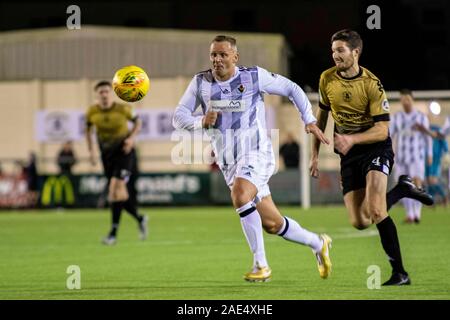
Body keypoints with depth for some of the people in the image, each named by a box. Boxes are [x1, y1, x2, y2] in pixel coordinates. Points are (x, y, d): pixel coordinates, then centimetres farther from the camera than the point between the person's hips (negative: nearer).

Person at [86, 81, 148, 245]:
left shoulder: (122, 109, -14)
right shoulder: (92, 112, -5)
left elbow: (137, 122, 3)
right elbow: (88, 129, 13)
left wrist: (131, 137, -12)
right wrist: (91, 150, 6)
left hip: (124, 151, -4)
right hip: (107, 154, 4)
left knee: (116, 188, -20)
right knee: (120, 194, 6)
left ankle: (113, 233, -20)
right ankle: (140, 219, 33)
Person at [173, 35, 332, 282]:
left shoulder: (254, 76, -7)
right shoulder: (201, 83, 1)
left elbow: (292, 89, 6)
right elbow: (178, 117, -1)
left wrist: (309, 121, 0)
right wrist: (201, 122, -20)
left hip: (256, 153, -4)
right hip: (228, 163, 5)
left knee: (240, 196, -33)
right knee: (272, 225, 6)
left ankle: (261, 264, -24)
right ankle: (318, 244, 32)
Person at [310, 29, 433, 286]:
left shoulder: (371, 83, -17)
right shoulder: (327, 79, -1)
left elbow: (382, 129, -17)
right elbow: (322, 114, 15)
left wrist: (352, 139, -31)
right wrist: (315, 153, 14)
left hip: (376, 148, -6)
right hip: (349, 156, 6)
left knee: (375, 211, -25)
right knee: (359, 223, -3)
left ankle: (400, 272, -14)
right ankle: (402, 190, 23)